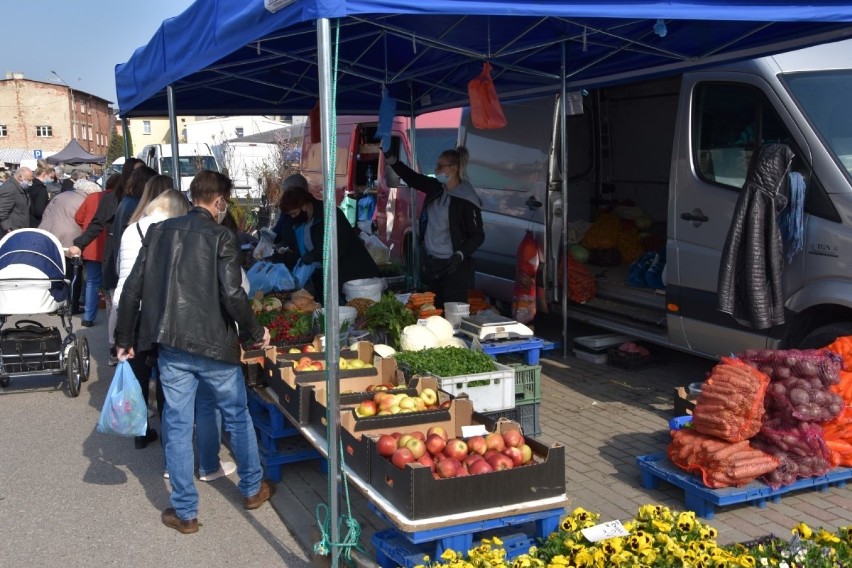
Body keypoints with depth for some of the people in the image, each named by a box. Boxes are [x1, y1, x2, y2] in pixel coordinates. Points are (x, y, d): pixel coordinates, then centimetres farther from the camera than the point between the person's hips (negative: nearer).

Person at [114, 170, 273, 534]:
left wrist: (125, 339, 12)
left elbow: (132, 289, 4)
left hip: (171, 347, 3)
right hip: (214, 344, -3)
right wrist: (254, 333, -1)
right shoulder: (220, 237, -9)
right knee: (237, 417, 17)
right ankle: (252, 489, 33)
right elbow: (233, 294, -17)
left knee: (177, 427, 10)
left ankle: (184, 512, 18)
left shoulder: (158, 231, 5)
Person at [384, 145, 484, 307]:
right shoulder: (435, 188, 7)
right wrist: (389, 157, 7)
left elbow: (478, 235, -13)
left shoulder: (466, 200, -14)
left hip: (453, 266, -8)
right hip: (431, 262, 8)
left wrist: (460, 255, -25)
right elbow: (411, 177, 17)